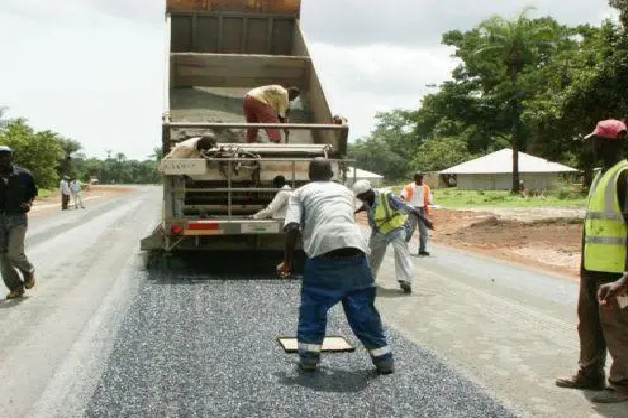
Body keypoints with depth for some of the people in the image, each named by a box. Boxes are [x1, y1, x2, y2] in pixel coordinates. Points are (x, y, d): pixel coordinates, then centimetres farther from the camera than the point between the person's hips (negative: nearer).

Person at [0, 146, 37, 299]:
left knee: (14, 253, -14)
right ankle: (15, 288, 14)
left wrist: (28, 203, -7)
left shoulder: (24, 175, -3)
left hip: (18, 219, -3)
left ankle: (29, 272, 19)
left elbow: (32, 193, 11)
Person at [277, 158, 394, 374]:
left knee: (312, 308, 17)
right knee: (363, 309, 15)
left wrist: (287, 261, 12)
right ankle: (384, 360, 20)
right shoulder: (345, 191, 28)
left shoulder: (301, 193, 16)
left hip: (323, 253, -3)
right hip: (355, 251, 3)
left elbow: (293, 228, 3)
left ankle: (309, 358, 18)